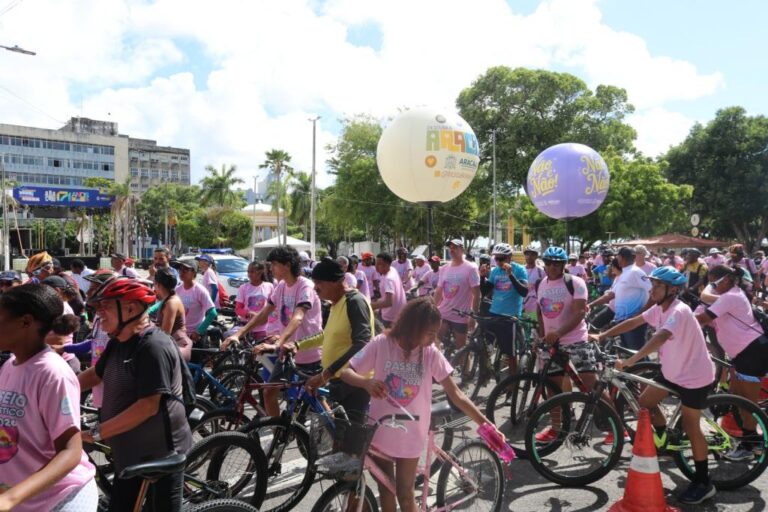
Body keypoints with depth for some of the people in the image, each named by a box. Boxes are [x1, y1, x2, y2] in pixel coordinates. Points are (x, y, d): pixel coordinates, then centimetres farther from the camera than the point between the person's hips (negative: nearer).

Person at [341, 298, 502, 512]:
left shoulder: (431, 353, -12)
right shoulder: (381, 344, -16)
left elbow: (456, 394, -8)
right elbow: (346, 372, -13)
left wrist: (485, 423, -15)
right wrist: (366, 382, -35)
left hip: (410, 435, 0)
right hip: (380, 432, 0)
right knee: (385, 490, 17)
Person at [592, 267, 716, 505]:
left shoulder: (679, 311, -29)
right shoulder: (659, 308, -3)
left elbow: (659, 338, -44)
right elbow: (633, 322, 0)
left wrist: (631, 360, -53)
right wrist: (601, 336, -6)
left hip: (695, 376, -8)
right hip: (673, 371, 8)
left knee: (690, 428, 3)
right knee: (645, 402, 8)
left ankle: (703, 483, 18)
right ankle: (664, 435, 34)